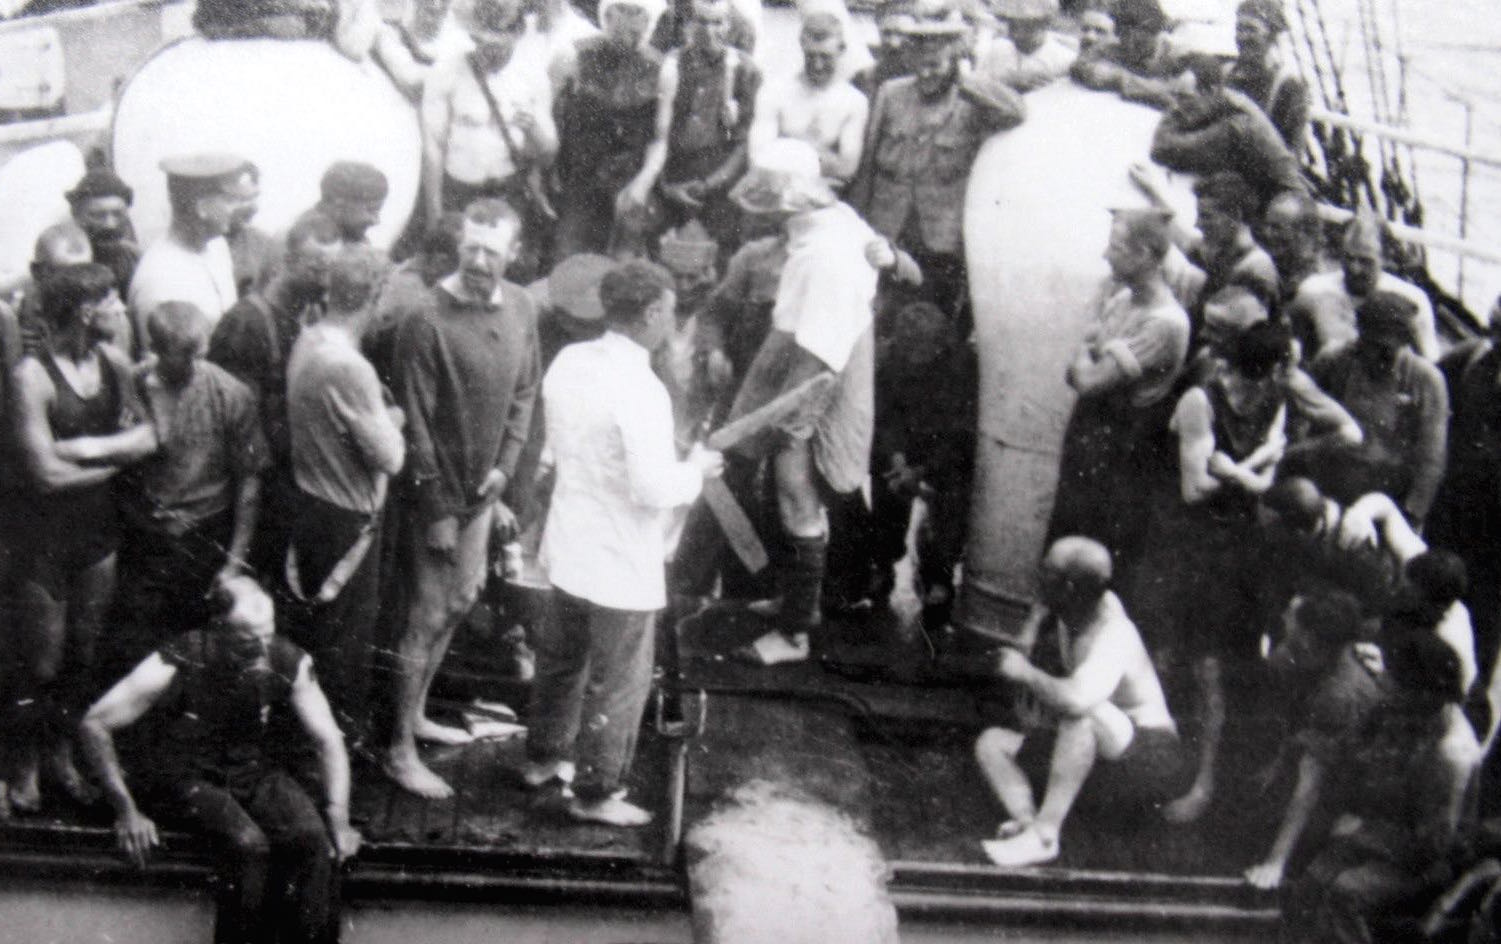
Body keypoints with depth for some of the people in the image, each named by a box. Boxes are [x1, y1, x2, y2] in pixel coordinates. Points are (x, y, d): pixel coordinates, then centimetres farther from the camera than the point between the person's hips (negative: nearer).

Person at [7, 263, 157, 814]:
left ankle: (63, 750, 31)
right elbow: (47, 473, -18)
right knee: (39, 660, 2)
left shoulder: (112, 361, 2)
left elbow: (149, 436, -1)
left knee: (83, 652, 13)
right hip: (47, 535, -6)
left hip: (99, 528, 6)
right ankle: (22, 767, 19)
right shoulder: (32, 375, -17)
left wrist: (88, 447, -16)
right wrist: (119, 452, -7)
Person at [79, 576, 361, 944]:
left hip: (255, 773, 4)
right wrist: (126, 810, -18)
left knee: (313, 838, -25)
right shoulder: (177, 664, -19)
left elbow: (327, 740, 1)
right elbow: (95, 724, -14)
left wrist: (338, 818, -10)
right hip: (185, 778, -3)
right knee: (248, 843, -32)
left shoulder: (290, 663, -9)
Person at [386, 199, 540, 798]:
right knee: (430, 618, -2)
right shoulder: (428, 323, -21)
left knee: (461, 601, 19)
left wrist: (504, 467, -1)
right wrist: (437, 510, -16)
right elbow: (416, 423, -18)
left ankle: (416, 714, 36)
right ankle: (401, 751, 9)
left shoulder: (520, 308, 0)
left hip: (483, 486, 7)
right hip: (440, 492, -7)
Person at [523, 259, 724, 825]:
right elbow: (655, 489, -29)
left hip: (569, 548, 8)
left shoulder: (569, 362, -3)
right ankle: (596, 793, 20)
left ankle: (545, 757, 42)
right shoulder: (639, 389, -27)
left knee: (560, 660, 25)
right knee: (618, 683, 9)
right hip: (622, 565, -8)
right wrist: (696, 469, -9)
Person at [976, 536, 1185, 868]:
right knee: (991, 743, -3)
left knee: (1085, 713, -39)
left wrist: (1026, 672, -29)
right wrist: (1027, 645, 2)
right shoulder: (1069, 608, -4)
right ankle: (1026, 821, -27)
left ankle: (1044, 832, -33)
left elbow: (1075, 699, -47)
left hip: (1151, 763, -9)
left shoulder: (1113, 637, -28)